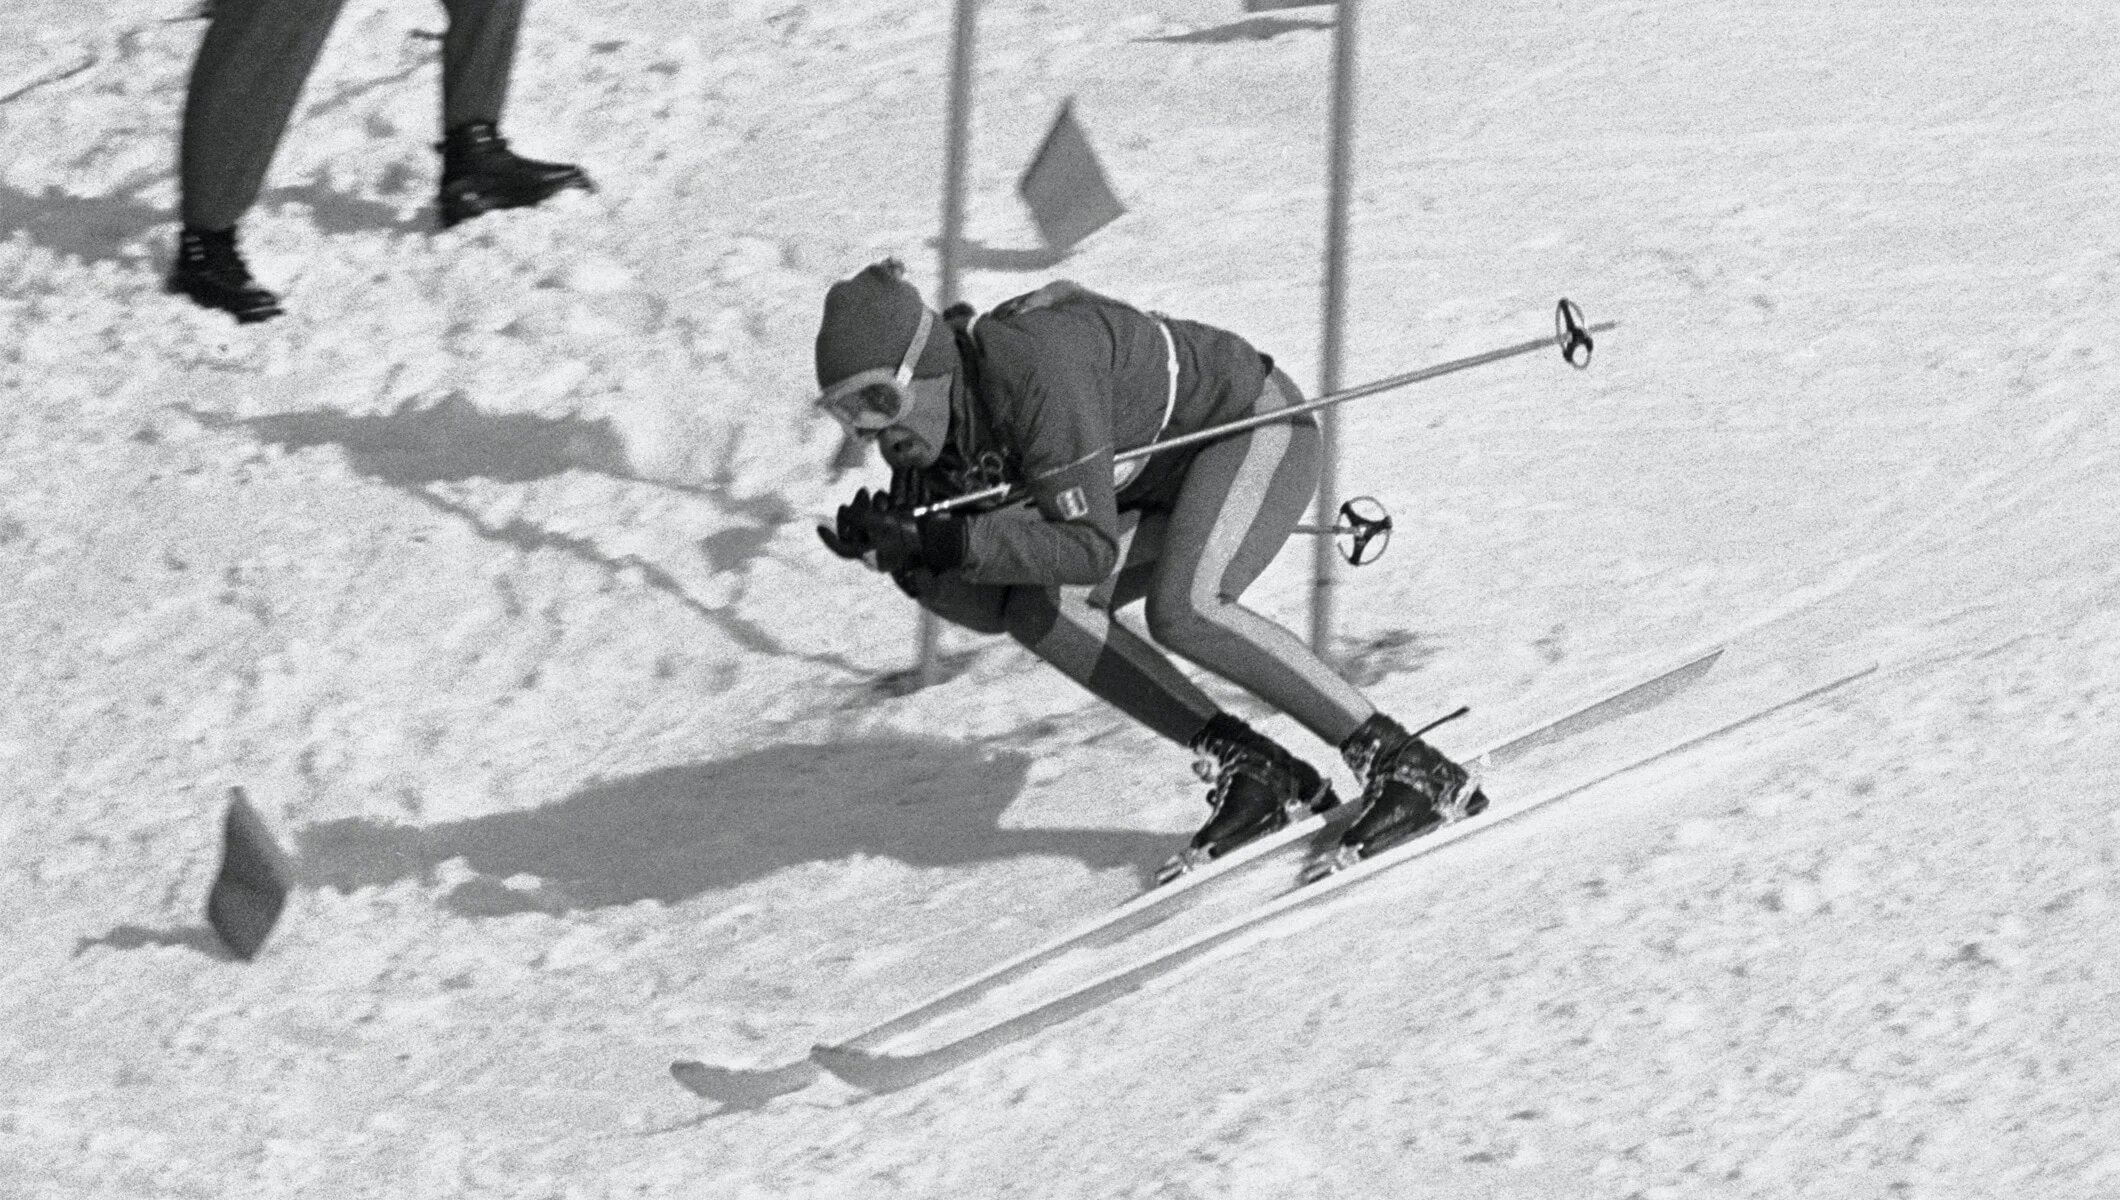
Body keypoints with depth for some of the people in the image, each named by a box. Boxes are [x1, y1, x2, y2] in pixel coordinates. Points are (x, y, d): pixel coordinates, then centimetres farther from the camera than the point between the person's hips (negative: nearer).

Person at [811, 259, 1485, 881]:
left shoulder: (1036, 371, -34)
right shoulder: (921, 436, -8)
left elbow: (1090, 546, -36)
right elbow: (984, 605, -4)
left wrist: (949, 539, -39)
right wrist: (903, 556, -21)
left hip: (1257, 424, -9)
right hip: (1168, 485, 9)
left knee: (1180, 609, -32)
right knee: (1034, 610, -12)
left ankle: (1410, 770, -23)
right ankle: (1252, 772, -8)